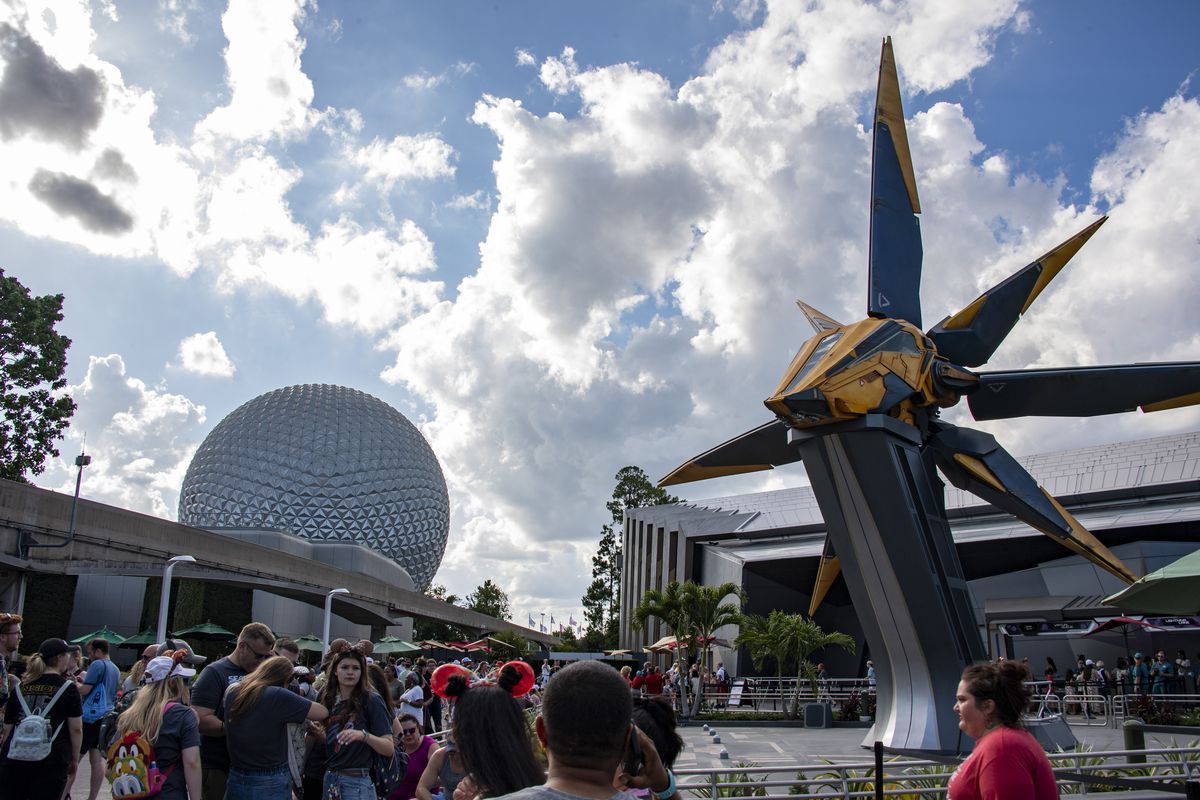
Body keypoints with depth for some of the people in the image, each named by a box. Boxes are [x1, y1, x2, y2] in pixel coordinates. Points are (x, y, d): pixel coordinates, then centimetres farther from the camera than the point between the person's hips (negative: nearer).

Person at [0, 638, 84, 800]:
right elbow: (76, 728, -2)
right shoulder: (68, 688, 1)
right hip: (51, 762, -4)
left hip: (14, 758, 4)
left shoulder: (19, 688, 13)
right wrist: (74, 759, 8)